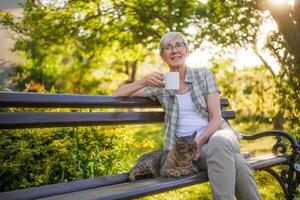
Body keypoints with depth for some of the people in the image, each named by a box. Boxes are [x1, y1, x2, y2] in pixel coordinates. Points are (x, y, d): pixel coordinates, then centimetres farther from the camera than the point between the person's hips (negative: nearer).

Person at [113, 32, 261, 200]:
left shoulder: (204, 75, 4)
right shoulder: (160, 84, 7)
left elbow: (216, 118, -2)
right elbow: (118, 94, 3)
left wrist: (198, 142, -19)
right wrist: (144, 81, -14)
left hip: (216, 134, 1)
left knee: (219, 142, -39)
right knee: (235, 162, -34)